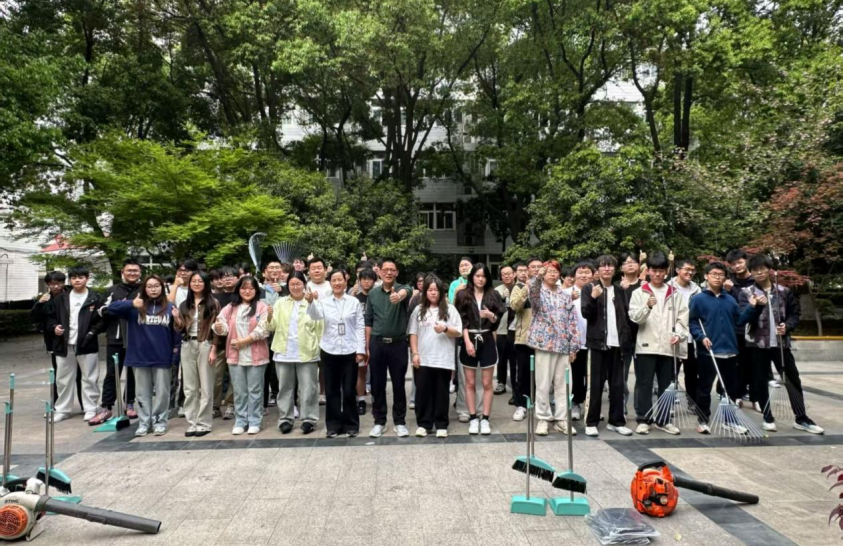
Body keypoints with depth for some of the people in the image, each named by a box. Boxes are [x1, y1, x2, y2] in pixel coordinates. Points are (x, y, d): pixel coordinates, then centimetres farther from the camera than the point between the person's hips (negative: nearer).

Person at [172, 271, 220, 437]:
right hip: (187, 346, 5)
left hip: (205, 345, -4)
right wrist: (176, 319, -9)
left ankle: (204, 424, 5)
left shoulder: (213, 303, 0)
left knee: (205, 387, -1)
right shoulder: (184, 305, 12)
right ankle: (192, 424, 13)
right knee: (190, 387, 7)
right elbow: (181, 329, 12)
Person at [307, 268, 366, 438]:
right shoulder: (324, 302, 4)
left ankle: (351, 425, 17)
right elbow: (316, 316, -15)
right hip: (329, 351, 1)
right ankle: (333, 425, 18)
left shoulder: (354, 302, 2)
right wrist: (312, 301, -34)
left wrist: (360, 350, -5)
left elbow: (360, 327, 1)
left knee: (349, 390, 4)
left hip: (349, 351, -1)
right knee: (331, 390, 8)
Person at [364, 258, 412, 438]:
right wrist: (367, 346, 5)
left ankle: (400, 422, 18)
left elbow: (406, 292, -31)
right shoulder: (373, 293, 6)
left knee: (399, 385, 6)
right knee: (377, 385, 8)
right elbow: (369, 322, 9)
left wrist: (399, 296, -55)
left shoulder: (402, 289, -3)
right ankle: (379, 421, 20)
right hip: (377, 343, 2)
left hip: (398, 343, -2)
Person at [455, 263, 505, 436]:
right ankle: (473, 418, 13)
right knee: (470, 383, 5)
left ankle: (485, 419, 11)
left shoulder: (493, 295, 5)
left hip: (487, 341, 1)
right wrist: (467, 341, -13)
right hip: (469, 340, -1)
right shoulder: (463, 295, 2)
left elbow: (498, 320, 4)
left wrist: (491, 316, -18)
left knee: (487, 383, 3)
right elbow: (461, 320, -4)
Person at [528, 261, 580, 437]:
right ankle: (543, 419, 12)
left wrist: (573, 346, 5)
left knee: (562, 384, 7)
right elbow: (533, 290, -25)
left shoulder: (565, 295, 12)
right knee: (543, 384, 1)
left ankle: (562, 419, 16)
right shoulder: (538, 292, 2)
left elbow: (573, 322, 11)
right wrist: (538, 277, -46)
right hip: (544, 343, -3)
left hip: (563, 345, 4)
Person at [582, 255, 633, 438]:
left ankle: (617, 421, 16)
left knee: (618, 384, 6)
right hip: (598, 342, -4)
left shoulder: (620, 291, 13)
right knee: (596, 384, -1)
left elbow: (626, 315, 15)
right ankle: (592, 422, 6)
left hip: (617, 343, 4)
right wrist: (593, 298, -22)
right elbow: (586, 314, -7)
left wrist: (626, 338, 3)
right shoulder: (590, 289, 1)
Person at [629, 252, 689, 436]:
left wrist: (679, 334, -10)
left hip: (669, 347, 3)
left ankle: (663, 420, 20)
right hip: (646, 346, -2)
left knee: (667, 386, 9)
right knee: (644, 385, 0)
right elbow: (635, 317, -7)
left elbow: (683, 318, 7)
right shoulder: (639, 293, 4)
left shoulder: (675, 294, 11)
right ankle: (643, 420, 9)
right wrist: (647, 306, -25)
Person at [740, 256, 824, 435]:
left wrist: (787, 326, -10)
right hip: (757, 344, -1)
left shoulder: (785, 291, 6)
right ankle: (768, 418, 16)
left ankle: (801, 418, 18)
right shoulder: (746, 293, 1)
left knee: (793, 379, 6)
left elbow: (795, 314, 10)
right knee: (760, 381, 3)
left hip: (781, 343, 2)